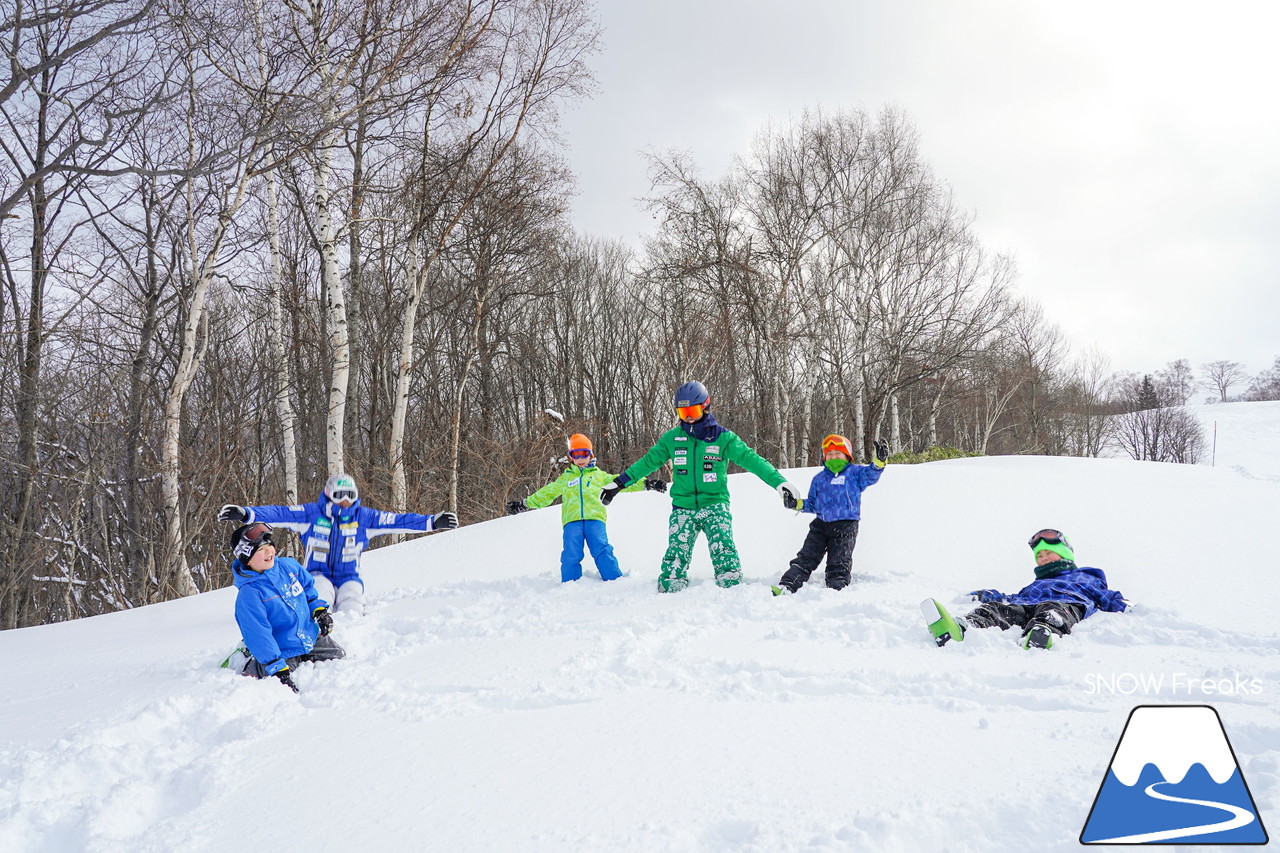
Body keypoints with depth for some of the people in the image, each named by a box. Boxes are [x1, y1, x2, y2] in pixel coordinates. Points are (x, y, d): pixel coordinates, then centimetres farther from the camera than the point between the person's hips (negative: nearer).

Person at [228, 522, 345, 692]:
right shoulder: (248, 594, -23)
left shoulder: (289, 566, -5)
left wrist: (319, 609, 2)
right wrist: (277, 670, -29)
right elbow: (259, 635, -25)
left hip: (312, 637, 6)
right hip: (283, 653, -6)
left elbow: (309, 587, 16)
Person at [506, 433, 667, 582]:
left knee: (602, 551, -18)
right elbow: (546, 494, 27)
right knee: (571, 555, -14)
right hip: (572, 521, 1)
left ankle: (616, 582, -16)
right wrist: (524, 504, 21)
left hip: (595, 518, -1)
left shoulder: (599, 475, 23)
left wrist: (645, 483, 10)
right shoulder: (564, 478, 26)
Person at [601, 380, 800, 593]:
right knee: (676, 555, -9)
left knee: (724, 550, -18)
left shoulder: (723, 438, 0)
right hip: (682, 507, 2)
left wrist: (779, 482, -18)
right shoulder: (671, 438, 7)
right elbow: (648, 462, 15)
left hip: (715, 505, -2)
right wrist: (618, 483, 16)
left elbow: (751, 459, -7)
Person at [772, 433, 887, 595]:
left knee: (839, 564, -7)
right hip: (821, 525, 4)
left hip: (845, 527, -4)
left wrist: (879, 461, -32)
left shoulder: (854, 473, 5)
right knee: (805, 558, -3)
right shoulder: (819, 478, 18)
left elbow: (870, 475, -14)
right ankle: (786, 586, -11)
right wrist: (798, 504, 5)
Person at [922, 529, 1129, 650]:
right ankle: (960, 630, -60)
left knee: (1050, 612, -40)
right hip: (1024, 607, 3)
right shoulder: (1033, 585, 47)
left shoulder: (1085, 577, 39)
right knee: (993, 608, -28)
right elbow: (1011, 599, 33)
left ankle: (1041, 634, -75)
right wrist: (984, 595, 17)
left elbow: (1109, 597, 25)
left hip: (1065, 604, -3)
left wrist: (1125, 607, 5)